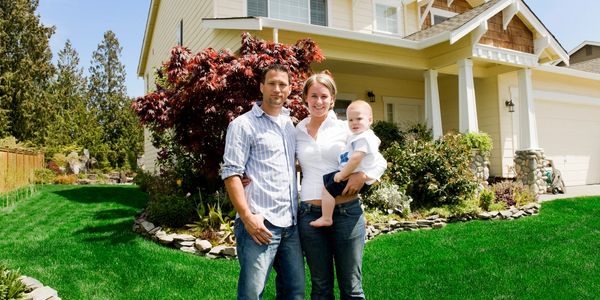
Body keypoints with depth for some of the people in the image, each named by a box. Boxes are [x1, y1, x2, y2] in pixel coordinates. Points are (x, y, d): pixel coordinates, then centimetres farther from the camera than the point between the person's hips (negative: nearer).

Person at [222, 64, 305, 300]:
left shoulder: (290, 124, 17)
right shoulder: (243, 124, -3)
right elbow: (231, 174, -9)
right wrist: (247, 217, -16)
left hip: (291, 223, 7)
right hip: (260, 223, -6)